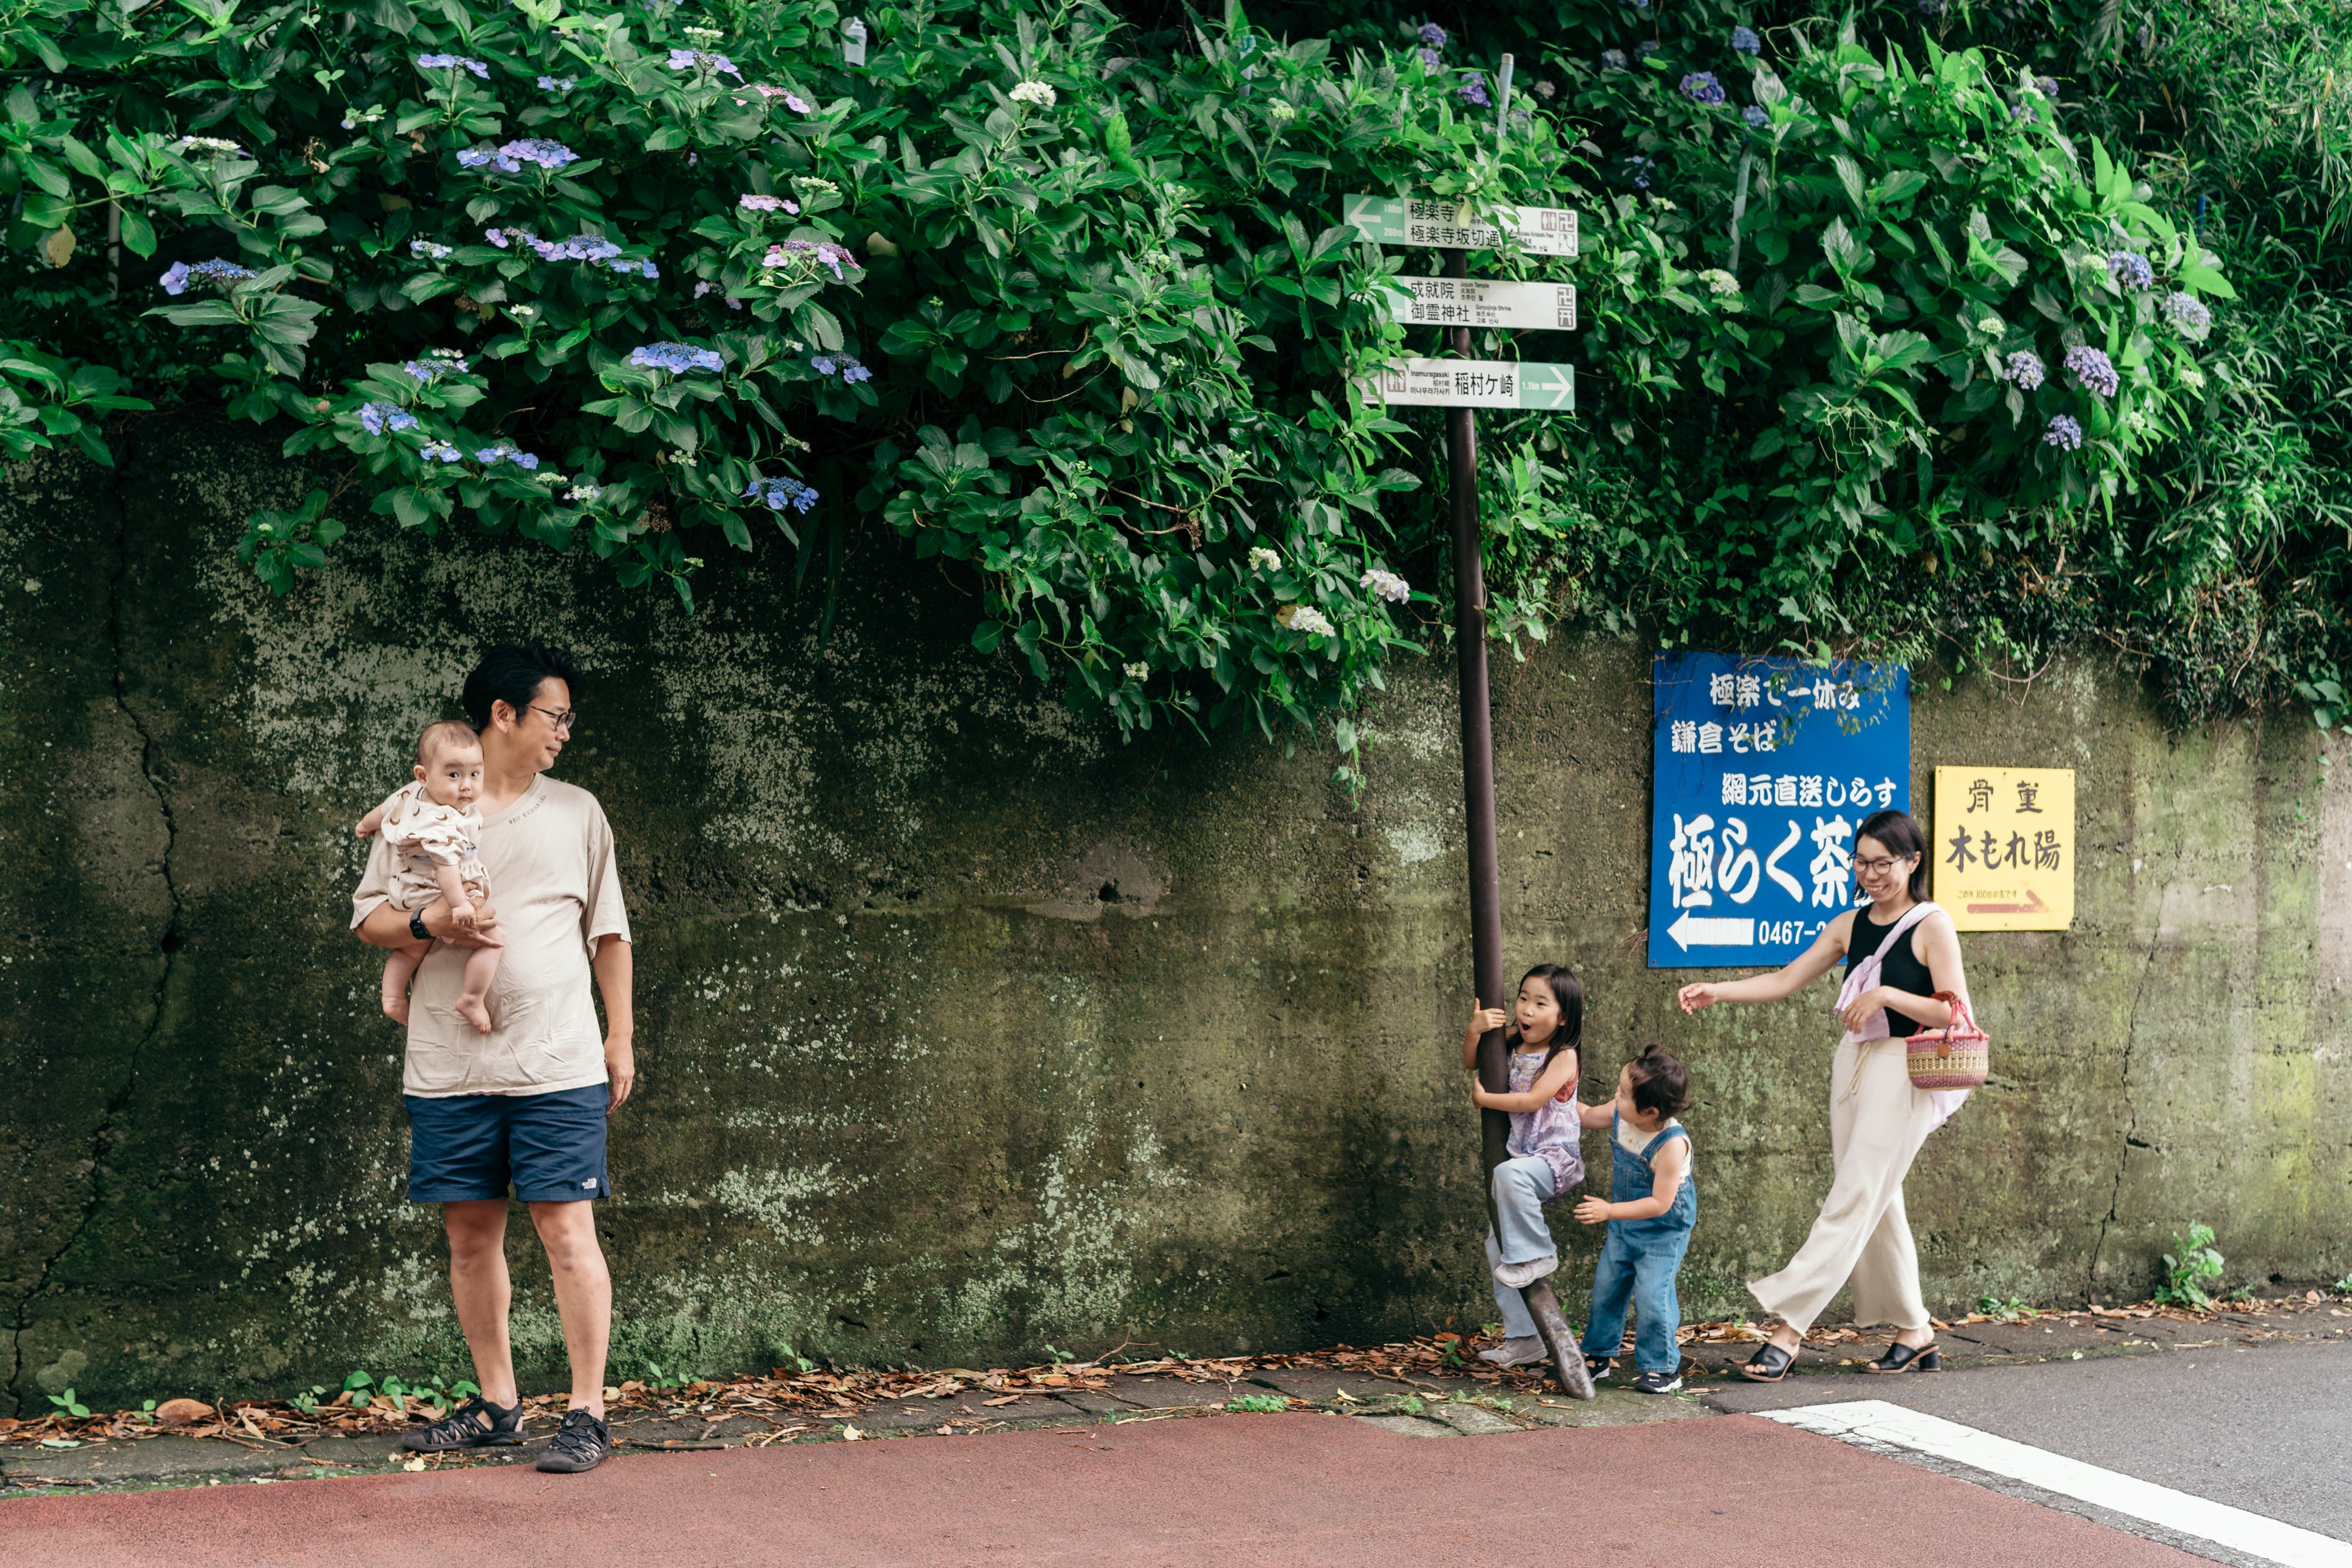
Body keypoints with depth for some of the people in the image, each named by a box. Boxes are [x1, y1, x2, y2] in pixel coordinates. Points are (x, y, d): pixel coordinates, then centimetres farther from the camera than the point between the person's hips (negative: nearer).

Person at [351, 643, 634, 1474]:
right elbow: (368, 916, 8)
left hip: (559, 1063, -1)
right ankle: (497, 1406, 20)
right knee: (471, 1234, 8)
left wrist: (621, 1035, 11)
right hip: (450, 1065, 1)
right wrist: (430, 924, -12)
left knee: (568, 1231, -6)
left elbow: (609, 931, 15)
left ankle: (588, 1414, -2)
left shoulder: (577, 812, 11)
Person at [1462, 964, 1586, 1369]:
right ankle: (1523, 1339, 10)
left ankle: (1538, 1255, -20)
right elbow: (1472, 1063, 12)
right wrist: (1475, 1030, -7)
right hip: (1521, 1158, 8)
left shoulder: (1564, 1056, -13)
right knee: (1496, 1248, 4)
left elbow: (1533, 1100, -23)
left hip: (1556, 1160, -8)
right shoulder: (1512, 1043, 6)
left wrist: (1484, 1098, -13)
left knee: (1509, 1174, -39)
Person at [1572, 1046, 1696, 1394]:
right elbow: (1586, 1116, 11)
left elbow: (1660, 1203, -31)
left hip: (1664, 1233, -7)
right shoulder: (1619, 1116, -13)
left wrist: (1609, 1211, -34)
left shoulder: (1672, 1144, -33)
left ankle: (1662, 1367, 7)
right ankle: (1599, 1354, 31)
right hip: (1623, 1227, 7)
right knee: (1606, 1288, 13)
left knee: (1652, 1296, -10)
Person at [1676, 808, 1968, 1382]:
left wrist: (1887, 995, -20)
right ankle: (1915, 1334, 19)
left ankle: (1789, 1328, -15)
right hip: (1854, 1064, 7)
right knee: (1876, 1205, 10)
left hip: (1902, 1073, -7)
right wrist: (1716, 991, 0)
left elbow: (1955, 1012, -11)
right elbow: (1785, 981, 11)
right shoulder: (1849, 926, 10)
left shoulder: (1932, 926, -6)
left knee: (1852, 1203, -10)